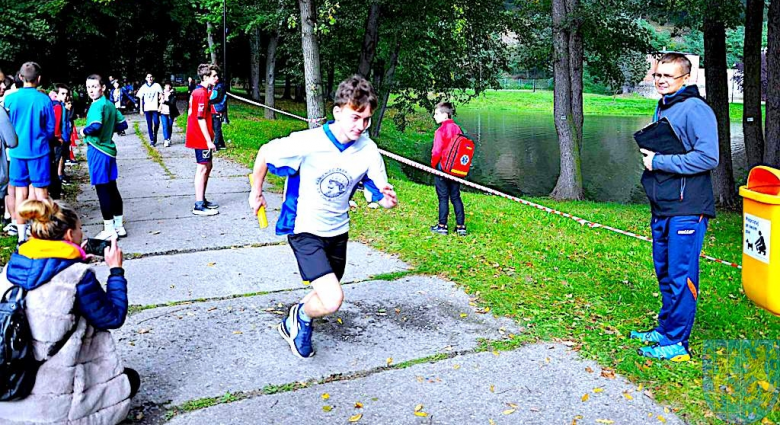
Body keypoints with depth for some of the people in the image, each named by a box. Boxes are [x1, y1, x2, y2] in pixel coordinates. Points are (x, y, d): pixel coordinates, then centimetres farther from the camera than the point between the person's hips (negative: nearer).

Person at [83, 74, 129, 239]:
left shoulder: (97, 106, -16)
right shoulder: (110, 104, 10)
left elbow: (96, 126, -31)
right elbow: (123, 124, 17)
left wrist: (85, 131, -12)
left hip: (97, 151, -8)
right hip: (109, 150, 8)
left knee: (102, 190, -2)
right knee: (112, 188, 14)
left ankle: (109, 230, 4)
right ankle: (119, 226, 21)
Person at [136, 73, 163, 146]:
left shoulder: (157, 86, 3)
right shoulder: (144, 87, 7)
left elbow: (161, 95, 3)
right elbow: (141, 99, 10)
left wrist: (160, 106, -5)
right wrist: (141, 109, 6)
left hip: (155, 108, -1)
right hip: (147, 108, 1)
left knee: (156, 123, -12)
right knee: (149, 125, 2)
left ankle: (155, 135, 15)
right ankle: (151, 140, 8)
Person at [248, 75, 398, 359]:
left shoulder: (368, 151, -13)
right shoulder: (307, 143, -25)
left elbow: (382, 196, -7)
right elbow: (264, 153, -8)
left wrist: (388, 199, -31)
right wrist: (256, 192, 3)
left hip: (337, 231, 5)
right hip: (305, 230, -5)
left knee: (327, 295, 21)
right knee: (332, 300, -20)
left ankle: (296, 323, 52)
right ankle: (302, 315, 14)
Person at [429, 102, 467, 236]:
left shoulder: (440, 131, -15)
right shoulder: (457, 129, 5)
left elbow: (437, 152, -17)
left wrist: (433, 165, -1)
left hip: (442, 168, -6)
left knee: (443, 198, 3)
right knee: (456, 197, 11)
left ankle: (442, 226, 9)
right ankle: (461, 226, 11)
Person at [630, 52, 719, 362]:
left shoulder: (696, 110, -12)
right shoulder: (662, 108, 15)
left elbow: (708, 157, -21)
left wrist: (659, 162, -17)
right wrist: (649, 155, 9)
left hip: (686, 210, -9)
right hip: (662, 208, 9)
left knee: (681, 277, -3)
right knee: (665, 274, 17)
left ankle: (676, 343, 5)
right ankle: (664, 330, 30)